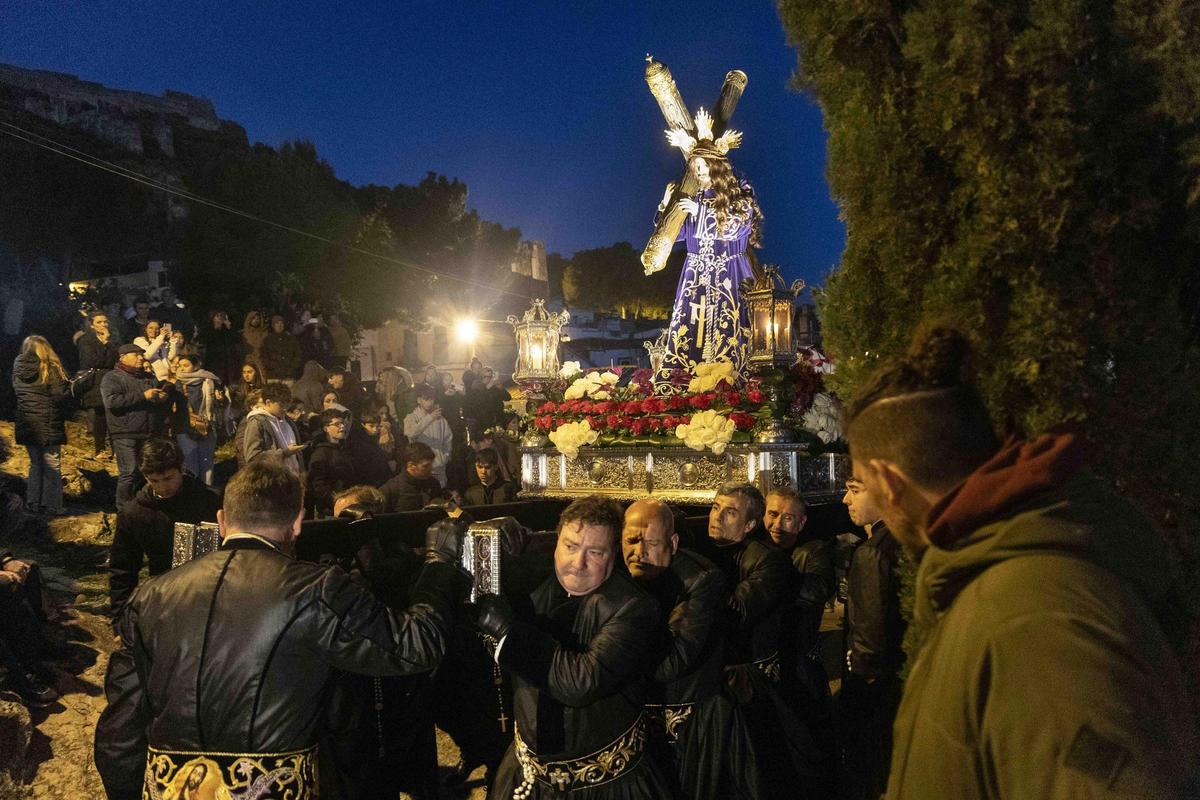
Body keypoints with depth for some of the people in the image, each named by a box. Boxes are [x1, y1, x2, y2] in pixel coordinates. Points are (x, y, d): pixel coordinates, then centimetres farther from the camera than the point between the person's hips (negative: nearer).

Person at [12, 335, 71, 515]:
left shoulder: (18, 368, 6)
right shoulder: (49, 369, -12)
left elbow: (17, 395, 15)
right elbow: (61, 397, -15)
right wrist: (71, 387, 3)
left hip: (25, 424, 6)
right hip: (46, 424, -6)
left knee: (35, 463, 18)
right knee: (51, 465, 2)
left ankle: (32, 502, 20)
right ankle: (51, 505, 3)